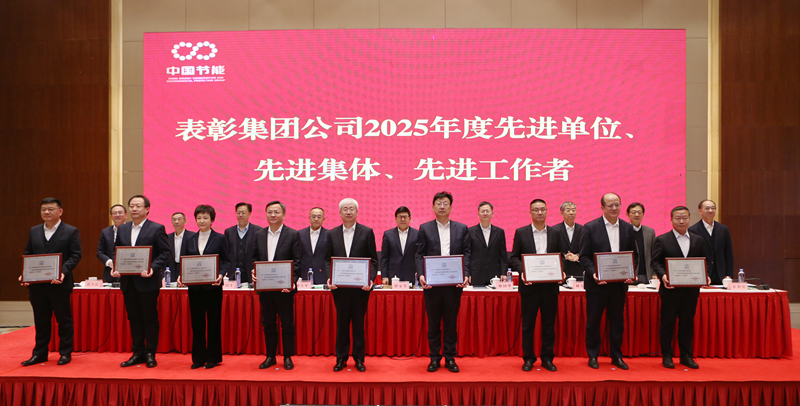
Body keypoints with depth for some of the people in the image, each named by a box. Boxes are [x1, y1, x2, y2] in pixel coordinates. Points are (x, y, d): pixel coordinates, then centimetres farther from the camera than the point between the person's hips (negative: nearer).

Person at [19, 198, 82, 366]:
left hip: (60, 283, -5)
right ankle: (40, 354, 22)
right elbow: (28, 254, 14)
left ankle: (65, 353, 14)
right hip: (36, 283, 5)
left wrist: (63, 272, -22)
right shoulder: (34, 231, 13)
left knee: (64, 319, 3)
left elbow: (75, 256, -7)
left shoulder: (71, 231, -2)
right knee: (40, 320, 13)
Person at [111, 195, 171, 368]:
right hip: (128, 282, 5)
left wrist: (153, 268, -20)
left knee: (150, 318, 2)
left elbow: (165, 252, -7)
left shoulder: (157, 229, -4)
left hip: (147, 282, -5)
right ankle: (138, 353, 21)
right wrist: (114, 268, -3)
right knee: (134, 318, 11)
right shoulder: (122, 229, 13)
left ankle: (150, 354, 12)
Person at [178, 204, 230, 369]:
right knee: (197, 323, 8)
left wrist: (221, 275, -18)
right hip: (194, 287, 3)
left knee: (214, 322, 3)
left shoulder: (220, 239, 1)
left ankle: (213, 357, 14)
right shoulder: (190, 240, 11)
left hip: (213, 286, -3)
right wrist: (181, 277, -6)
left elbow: (226, 261, 0)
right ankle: (198, 358, 18)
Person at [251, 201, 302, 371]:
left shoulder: (293, 235, -3)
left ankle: (288, 357, 16)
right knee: (267, 323, 12)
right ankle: (270, 356, 24)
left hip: (285, 287, -4)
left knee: (287, 323, 4)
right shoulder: (259, 235, 10)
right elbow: (254, 258, 14)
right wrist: (253, 271, -6)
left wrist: (292, 281, -17)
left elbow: (297, 261, -6)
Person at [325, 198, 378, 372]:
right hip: (339, 286, 2)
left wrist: (371, 279, -14)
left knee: (359, 322, 6)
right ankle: (341, 358, 20)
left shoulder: (367, 232, 2)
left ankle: (359, 358, 18)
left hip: (360, 286, -1)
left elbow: (373, 259, 1)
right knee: (341, 322, 8)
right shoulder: (332, 234, 8)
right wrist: (330, 278, -8)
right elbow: (328, 259, 8)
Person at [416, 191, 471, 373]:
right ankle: (434, 358, 18)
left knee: (451, 322, 7)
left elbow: (466, 254, 4)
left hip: (454, 282, 1)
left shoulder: (462, 228, 9)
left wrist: (465, 275, -10)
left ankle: (450, 358, 19)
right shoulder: (424, 228, 6)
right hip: (432, 283, 0)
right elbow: (420, 255, 3)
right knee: (433, 322, 7)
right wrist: (421, 275, -12)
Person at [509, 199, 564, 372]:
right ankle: (528, 359, 17)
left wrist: (561, 272, -8)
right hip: (529, 285, -2)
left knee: (549, 324, 8)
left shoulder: (555, 234, 9)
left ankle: (547, 358, 20)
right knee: (528, 324, 5)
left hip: (550, 285, 2)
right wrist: (522, 271, -15)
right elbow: (514, 257, 2)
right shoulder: (521, 233, 3)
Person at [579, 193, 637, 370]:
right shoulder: (590, 227, -4)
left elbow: (633, 254, 10)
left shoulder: (627, 228, 7)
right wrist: (593, 273, -19)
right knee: (593, 321, 6)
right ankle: (593, 356, 19)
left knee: (617, 321, 11)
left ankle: (616, 356, 24)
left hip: (619, 283, 3)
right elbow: (584, 256, -5)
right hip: (597, 283, -3)